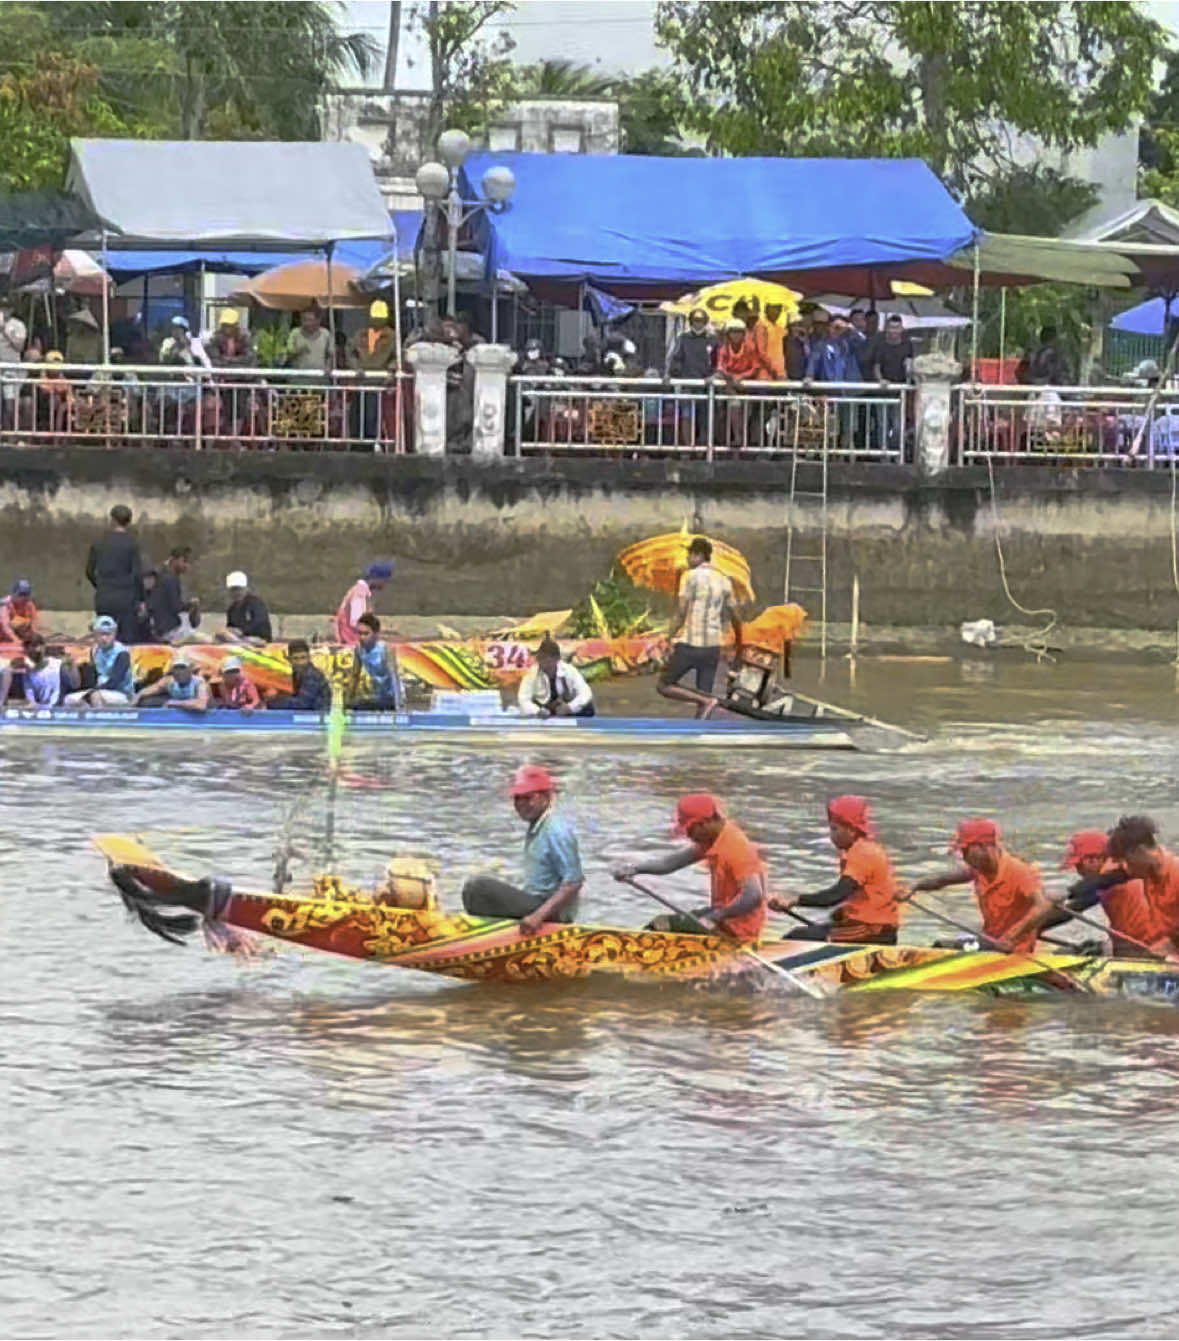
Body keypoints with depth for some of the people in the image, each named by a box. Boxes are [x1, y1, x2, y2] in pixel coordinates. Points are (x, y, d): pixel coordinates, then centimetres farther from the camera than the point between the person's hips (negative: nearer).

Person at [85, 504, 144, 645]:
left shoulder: (99, 543, 4)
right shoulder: (132, 544, -8)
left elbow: (89, 571, 10)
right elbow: (137, 574, -8)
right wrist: (140, 600, 2)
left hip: (103, 600, 4)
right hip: (126, 600, -4)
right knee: (128, 642, -1)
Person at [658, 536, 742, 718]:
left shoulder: (691, 577, -8)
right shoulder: (723, 581, 10)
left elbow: (682, 613, -13)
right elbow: (734, 616, 16)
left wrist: (669, 637, -4)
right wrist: (738, 643, 29)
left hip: (690, 644, -6)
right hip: (713, 646, 6)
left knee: (664, 686, 5)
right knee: (703, 693, 11)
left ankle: (706, 701, -14)